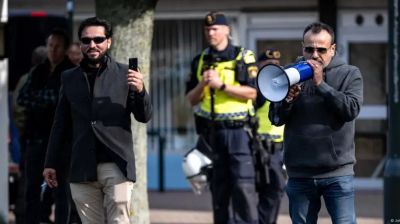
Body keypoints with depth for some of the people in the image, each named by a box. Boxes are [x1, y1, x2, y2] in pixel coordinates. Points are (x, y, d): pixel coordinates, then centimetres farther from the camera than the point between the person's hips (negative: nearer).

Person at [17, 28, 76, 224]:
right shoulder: (37, 72, 13)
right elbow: (22, 98, 4)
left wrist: (36, 100, -4)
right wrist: (47, 101, -8)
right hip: (36, 136, 6)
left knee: (60, 191, -3)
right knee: (31, 188, 8)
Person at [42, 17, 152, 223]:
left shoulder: (124, 74, 5)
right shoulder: (69, 78, 14)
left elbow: (144, 117, 3)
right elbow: (60, 124, 18)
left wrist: (140, 91, -17)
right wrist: (51, 163, 15)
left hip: (117, 165, -3)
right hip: (82, 168, 3)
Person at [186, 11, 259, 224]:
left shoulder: (243, 57, 1)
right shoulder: (199, 61, 13)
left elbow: (252, 92, -8)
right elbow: (191, 99, 11)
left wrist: (221, 85, -15)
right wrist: (202, 84, -9)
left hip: (238, 129, -4)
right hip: (212, 132, 4)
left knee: (243, 184, -11)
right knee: (218, 186, 7)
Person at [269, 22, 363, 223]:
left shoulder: (349, 74, 3)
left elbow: (352, 109, -12)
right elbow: (275, 118, 3)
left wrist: (321, 85, -17)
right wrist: (288, 99, -17)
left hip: (338, 173, -3)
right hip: (299, 174, 3)